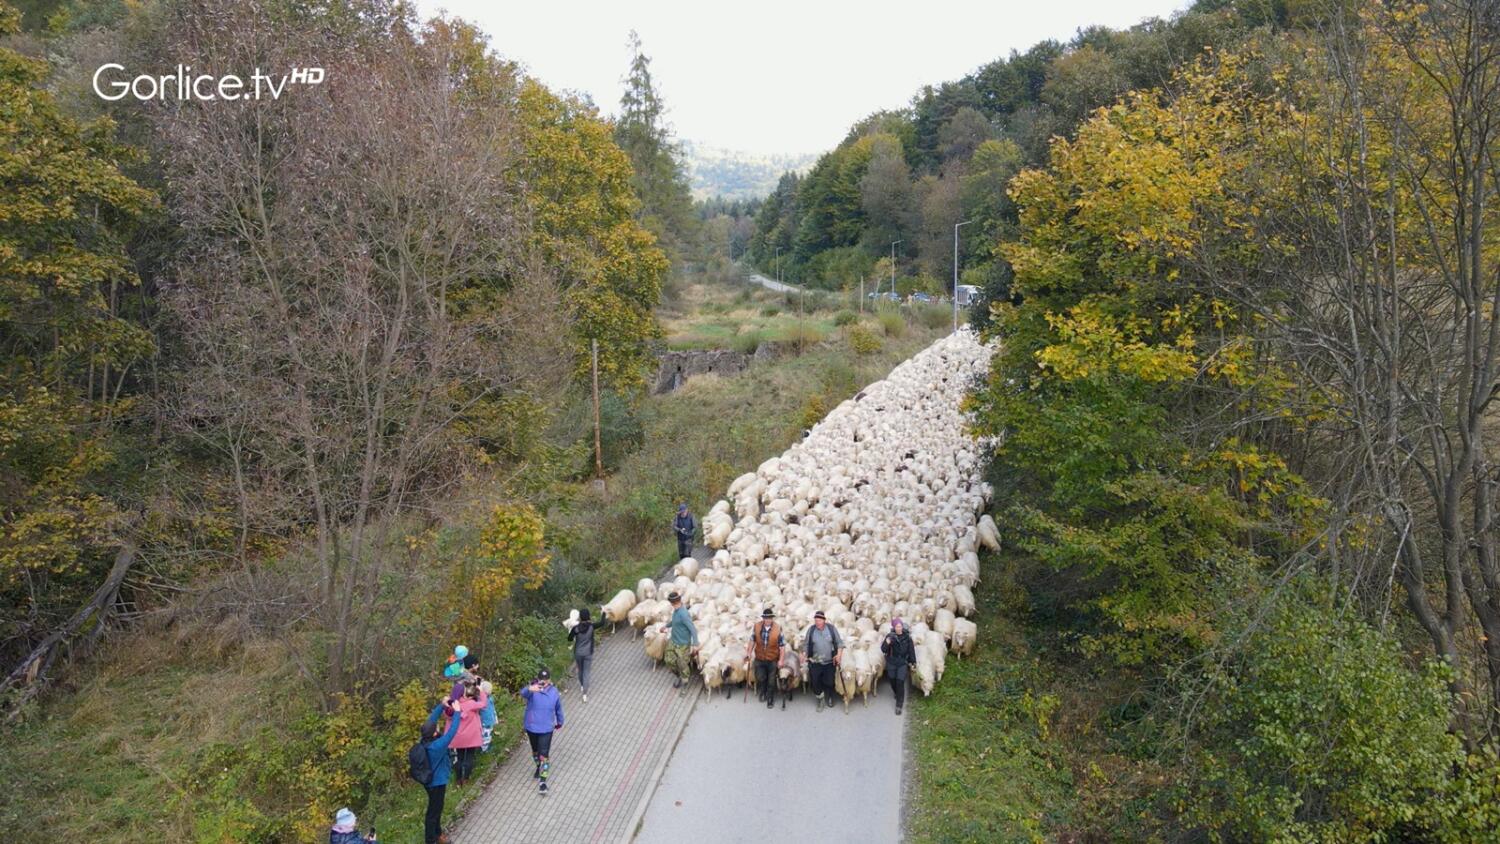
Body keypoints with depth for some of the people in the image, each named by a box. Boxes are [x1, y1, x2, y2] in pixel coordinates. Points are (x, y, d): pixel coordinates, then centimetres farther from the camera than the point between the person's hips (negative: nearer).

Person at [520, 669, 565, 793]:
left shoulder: (554, 692, -10)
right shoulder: (532, 690, -19)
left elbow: (558, 708, 8)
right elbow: (523, 693, -45)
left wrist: (560, 722, 20)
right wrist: (530, 689, -69)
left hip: (546, 729, -1)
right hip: (531, 727, 1)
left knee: (544, 754, -5)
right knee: (535, 751, 23)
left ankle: (543, 781, 3)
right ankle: (539, 767, 51)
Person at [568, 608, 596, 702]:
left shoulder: (576, 628, -20)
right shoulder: (591, 626, -17)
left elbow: (569, 639, -7)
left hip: (578, 653, 1)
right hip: (588, 654, -1)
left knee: (580, 670, 25)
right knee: (586, 673, 6)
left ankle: (582, 686, 49)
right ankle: (585, 695, 3)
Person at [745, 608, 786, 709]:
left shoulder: (778, 629, -17)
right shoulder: (756, 626, -10)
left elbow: (782, 646, -11)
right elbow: (752, 640, 5)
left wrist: (781, 660, -12)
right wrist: (749, 652, 2)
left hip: (773, 660, -2)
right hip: (759, 659, 2)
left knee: (771, 681, 11)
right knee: (760, 678, 8)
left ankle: (770, 700, 31)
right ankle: (763, 693, 39)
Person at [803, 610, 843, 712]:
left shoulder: (831, 629, -6)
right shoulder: (811, 630, -5)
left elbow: (839, 643, 0)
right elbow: (806, 645, 4)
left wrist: (839, 654, -11)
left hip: (830, 662, 0)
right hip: (815, 662, 0)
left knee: (829, 682, 9)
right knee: (815, 682, 2)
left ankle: (829, 698, 37)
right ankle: (820, 698, 27)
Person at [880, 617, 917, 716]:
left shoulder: (907, 637, -9)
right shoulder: (889, 636, -10)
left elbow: (911, 649, 1)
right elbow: (883, 650, -12)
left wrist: (913, 662, 4)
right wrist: (887, 642, -32)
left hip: (903, 663, -2)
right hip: (891, 662, 2)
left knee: (900, 682, -8)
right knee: (893, 681, 15)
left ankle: (899, 705, 0)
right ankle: (897, 694, 48)